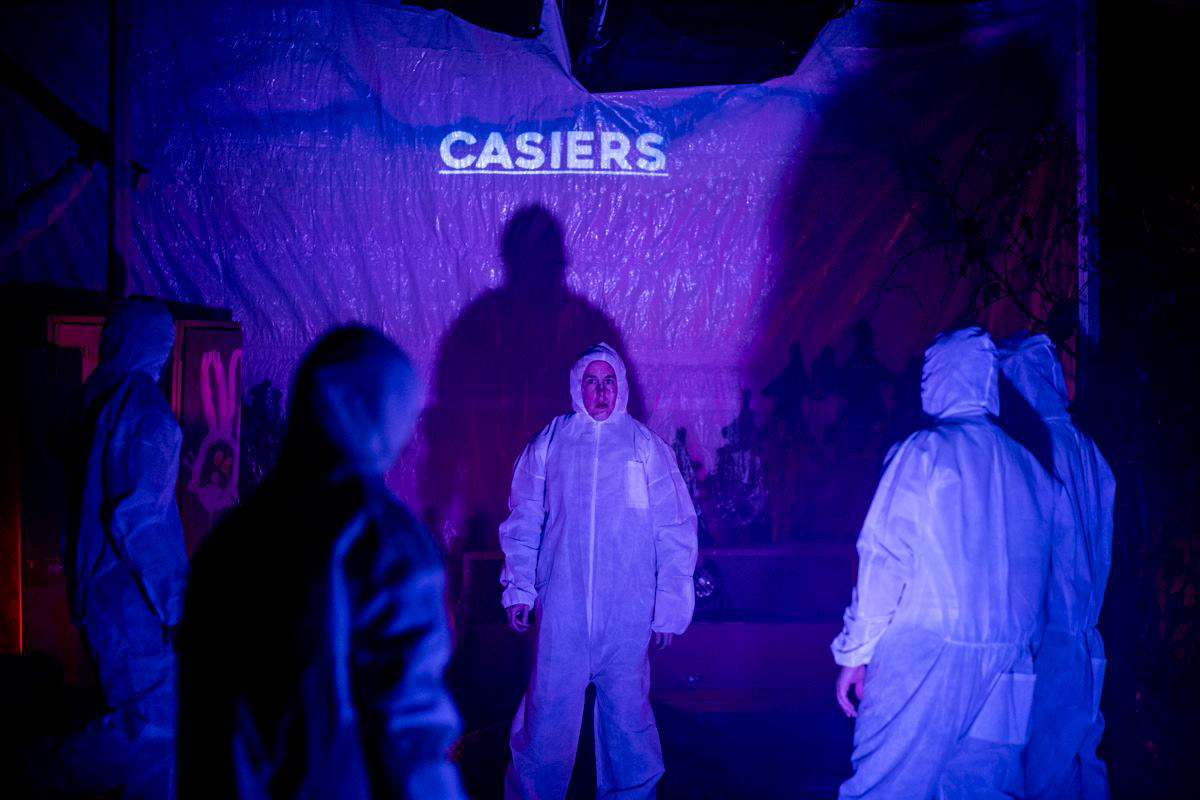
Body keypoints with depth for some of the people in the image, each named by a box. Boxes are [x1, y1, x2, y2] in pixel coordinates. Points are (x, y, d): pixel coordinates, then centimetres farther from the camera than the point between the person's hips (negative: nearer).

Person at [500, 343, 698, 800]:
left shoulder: (646, 447, 3)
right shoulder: (550, 443, 5)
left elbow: (675, 531, 2)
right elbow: (524, 522, 9)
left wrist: (670, 605, -1)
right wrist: (519, 588, 1)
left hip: (628, 613, 0)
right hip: (562, 610, 0)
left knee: (627, 715, 7)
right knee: (548, 715, 1)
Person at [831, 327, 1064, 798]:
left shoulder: (925, 451, -6)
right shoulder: (1030, 467, 9)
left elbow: (885, 560, -9)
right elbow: (1039, 575, 9)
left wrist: (855, 653, -4)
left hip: (924, 655, -5)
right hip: (1007, 666, 5)